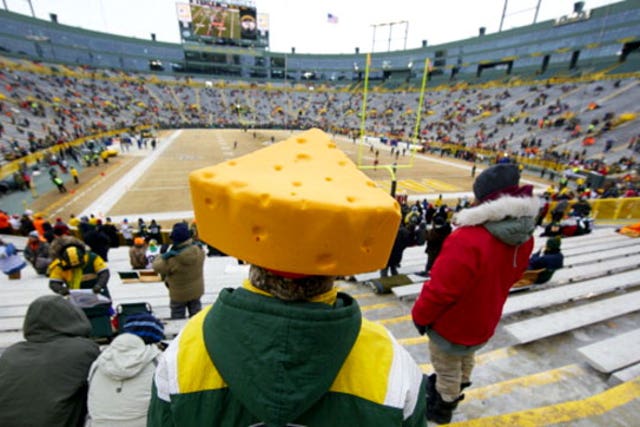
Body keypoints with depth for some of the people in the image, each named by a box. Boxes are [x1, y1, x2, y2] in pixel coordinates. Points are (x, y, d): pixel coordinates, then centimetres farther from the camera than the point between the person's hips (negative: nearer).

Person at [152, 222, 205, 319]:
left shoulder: (171, 259, -34)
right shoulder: (199, 250, -20)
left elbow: (157, 267, -15)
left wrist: (162, 256, 3)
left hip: (179, 294, -4)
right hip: (197, 290, 4)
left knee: (177, 316, 18)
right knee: (195, 312, 23)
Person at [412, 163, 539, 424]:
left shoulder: (468, 239, -39)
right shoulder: (523, 236, -10)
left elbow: (441, 288, -32)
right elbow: (512, 275, 5)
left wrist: (420, 315, -13)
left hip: (453, 322, -8)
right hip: (483, 320, 8)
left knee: (448, 370, 20)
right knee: (464, 360, 34)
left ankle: (441, 408, 46)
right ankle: (454, 391, 60)